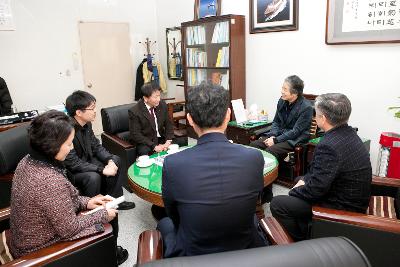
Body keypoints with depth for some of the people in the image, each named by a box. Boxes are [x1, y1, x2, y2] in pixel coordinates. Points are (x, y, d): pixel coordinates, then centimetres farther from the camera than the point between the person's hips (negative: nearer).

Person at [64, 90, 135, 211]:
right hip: (69, 171, -9)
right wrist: (102, 170, -29)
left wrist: (110, 160, -14)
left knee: (116, 160, 7)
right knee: (93, 177, -33)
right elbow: (73, 163, -31)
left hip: (85, 161, 9)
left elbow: (96, 146, 4)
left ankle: (113, 200, 14)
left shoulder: (86, 124, -5)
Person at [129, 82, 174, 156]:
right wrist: (154, 146, -25)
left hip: (161, 139, 5)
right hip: (144, 142, -5)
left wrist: (168, 142, -13)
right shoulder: (134, 111, -16)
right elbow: (136, 135, -16)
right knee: (145, 151, -35)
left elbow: (168, 125, 5)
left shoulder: (162, 105, -2)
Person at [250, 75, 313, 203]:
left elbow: (296, 131, -17)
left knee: (270, 151, -31)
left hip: (295, 140, -7)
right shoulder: (282, 101, 4)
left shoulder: (306, 107, -16)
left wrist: (276, 140, -19)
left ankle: (266, 193, -19)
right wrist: (272, 135, -7)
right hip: (279, 134, 7)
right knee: (253, 145, -15)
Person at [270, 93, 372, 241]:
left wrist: (294, 191, -8)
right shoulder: (348, 133, 0)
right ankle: (305, 232, 33)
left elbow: (315, 190, -26)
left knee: (277, 204, -8)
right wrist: (305, 179, 1)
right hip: (352, 196, 10)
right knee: (300, 179, 25)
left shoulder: (329, 146, -31)